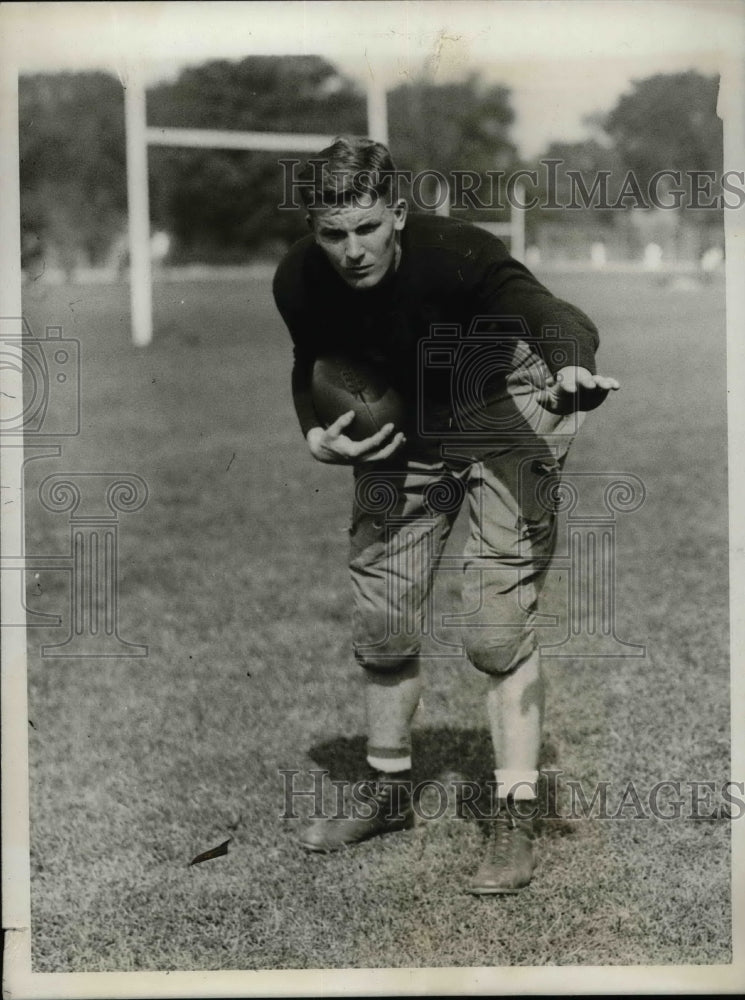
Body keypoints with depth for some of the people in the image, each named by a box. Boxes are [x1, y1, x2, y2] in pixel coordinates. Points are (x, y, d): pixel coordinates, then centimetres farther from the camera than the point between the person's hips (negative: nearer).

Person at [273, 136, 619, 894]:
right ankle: (391, 795, 28)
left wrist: (573, 368, -73)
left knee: (496, 626, -14)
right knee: (380, 623, 7)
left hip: (502, 411, -5)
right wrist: (317, 435, -17)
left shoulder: (455, 254, -33)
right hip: (397, 426, 5)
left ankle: (515, 822, -3)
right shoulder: (299, 283, -19)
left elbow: (546, 313, -51)